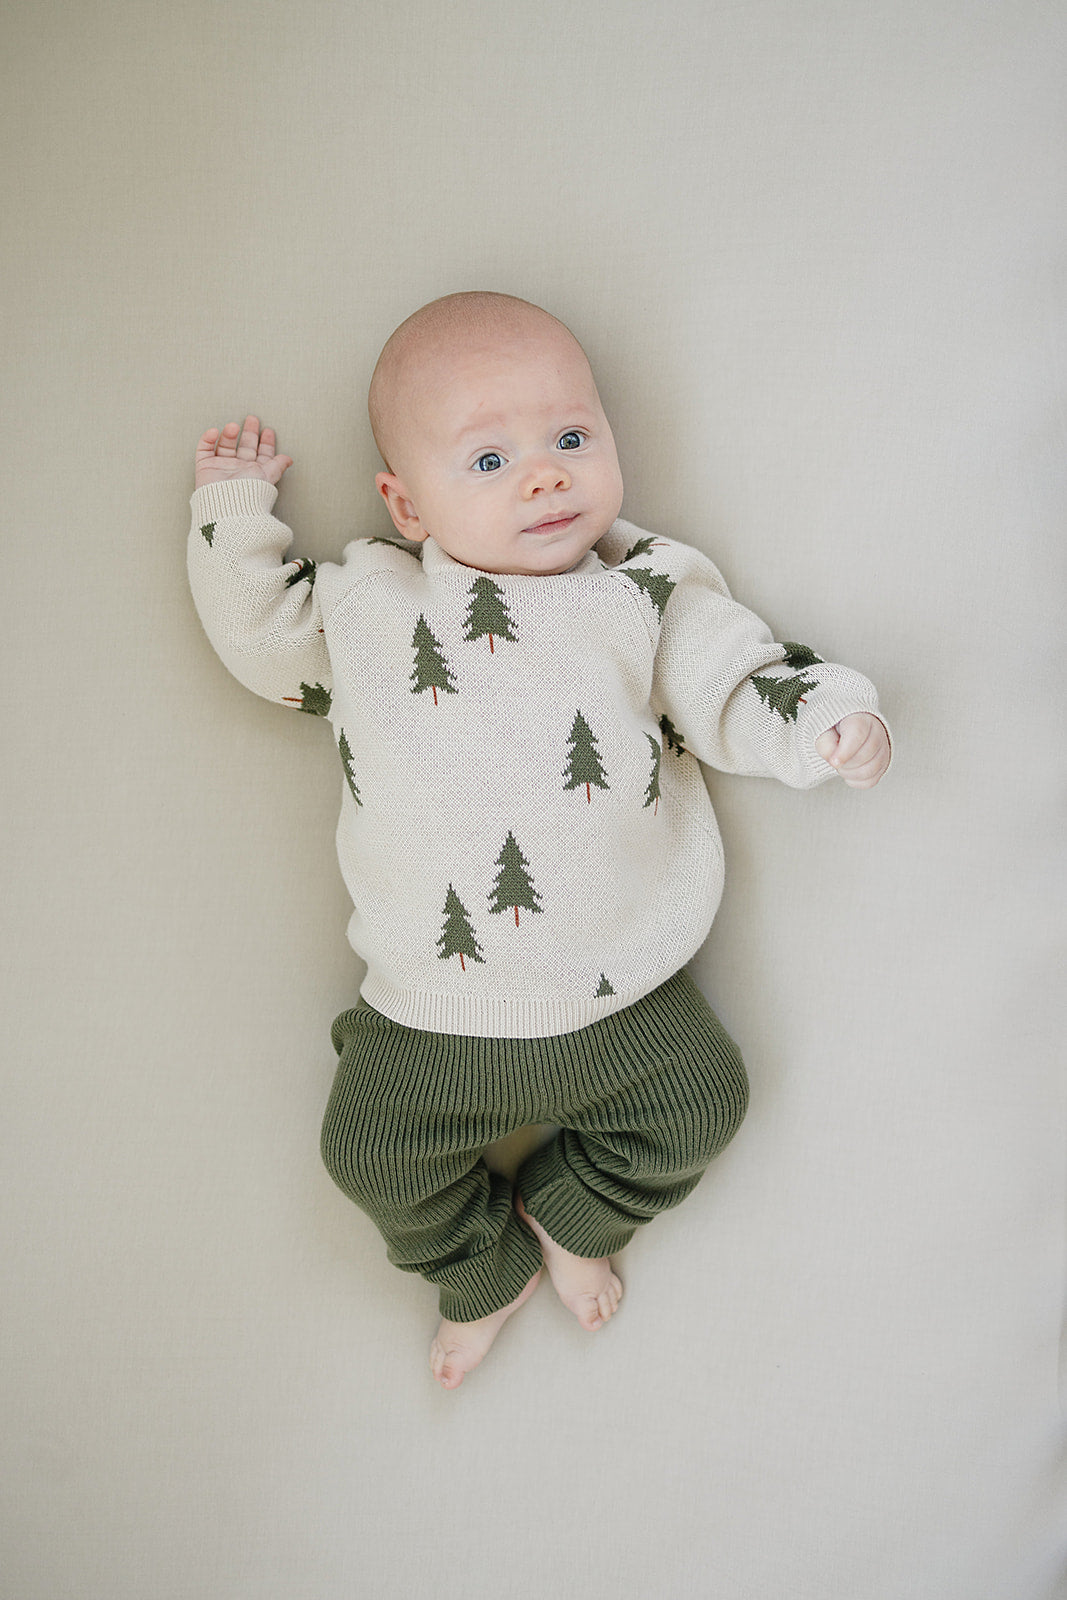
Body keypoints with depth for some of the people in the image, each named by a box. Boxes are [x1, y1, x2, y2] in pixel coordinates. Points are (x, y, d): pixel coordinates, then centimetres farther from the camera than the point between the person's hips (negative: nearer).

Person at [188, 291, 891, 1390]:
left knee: (700, 1101, -1)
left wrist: (825, 720, -21)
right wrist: (234, 503, 11)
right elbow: (261, 634, 11)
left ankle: (567, 1215, 29)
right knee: (370, 1147, -1)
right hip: (434, 1010, 1)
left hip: (624, 994, 0)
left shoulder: (649, 595, -2)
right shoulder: (364, 601, 1)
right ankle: (486, 1271, 29)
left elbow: (733, 688, -2)